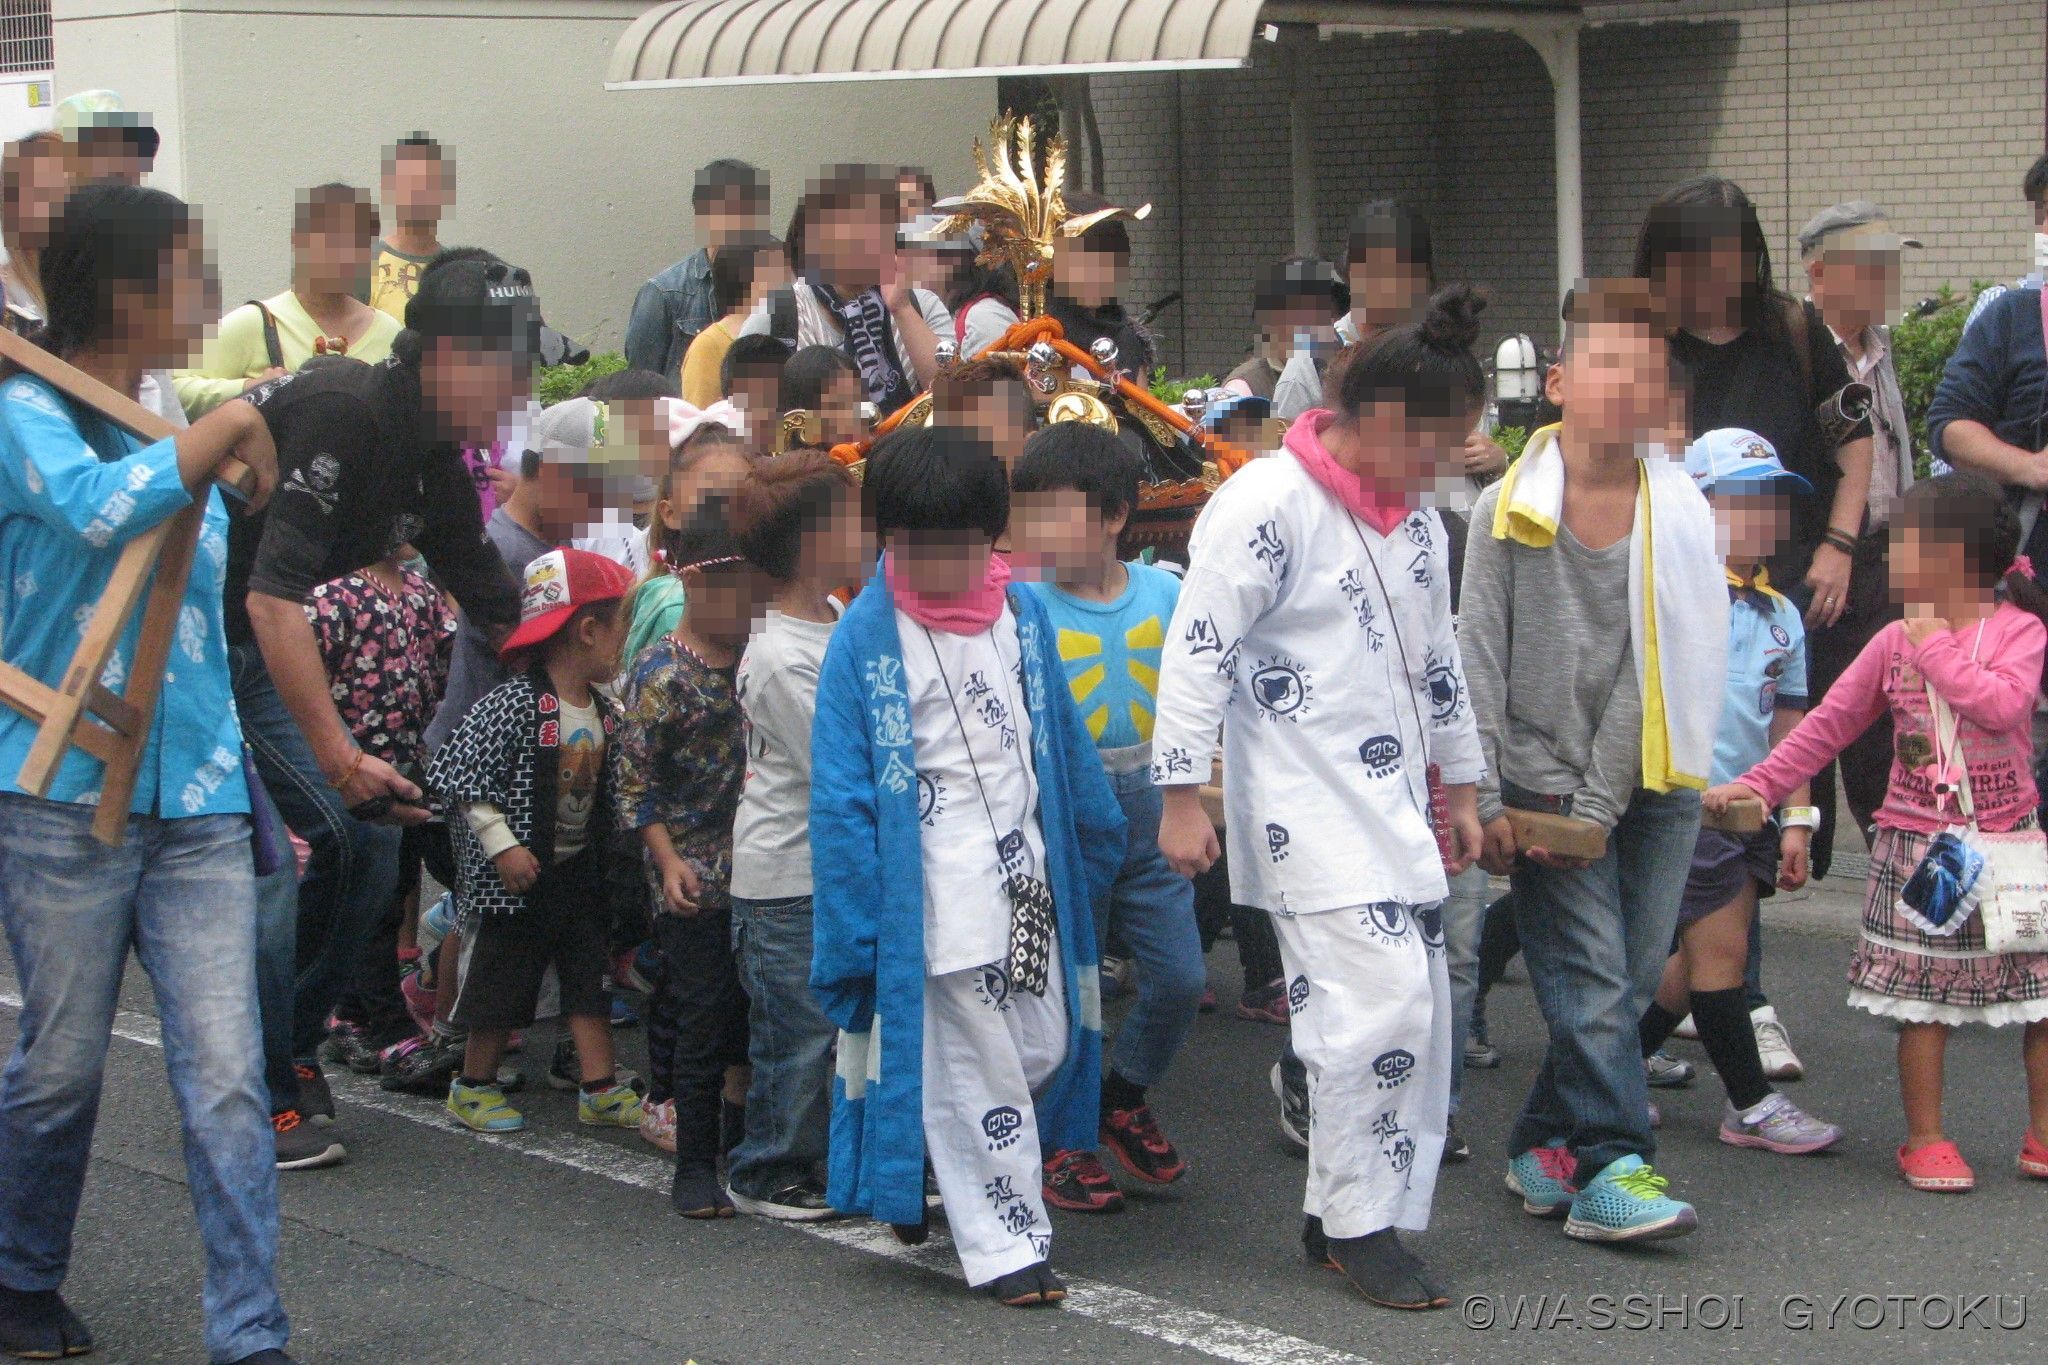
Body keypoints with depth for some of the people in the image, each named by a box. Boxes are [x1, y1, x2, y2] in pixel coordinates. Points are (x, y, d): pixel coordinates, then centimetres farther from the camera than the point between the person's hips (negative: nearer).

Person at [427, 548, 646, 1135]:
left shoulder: (604, 715, 4)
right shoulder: (512, 704, -19)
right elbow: (464, 780, -20)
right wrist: (502, 845, -22)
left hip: (579, 870, 7)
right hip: (516, 875, -7)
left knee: (591, 977, 6)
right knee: (500, 982, 4)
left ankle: (600, 1089, 10)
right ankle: (474, 1086, 19)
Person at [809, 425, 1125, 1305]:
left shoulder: (1021, 614, 5)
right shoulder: (866, 637, -9)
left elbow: (1064, 743, 17)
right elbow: (842, 795, -8)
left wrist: (1095, 847, 21)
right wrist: (858, 927, -11)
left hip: (1027, 877, 6)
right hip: (932, 895, -5)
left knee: (1046, 1048, 9)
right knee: (975, 1066, -2)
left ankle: (923, 1170, 30)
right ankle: (1006, 1246, 7)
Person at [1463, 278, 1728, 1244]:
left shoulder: (1680, 511, -1)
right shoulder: (1509, 509, -4)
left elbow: (1660, 665, -5)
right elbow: (1478, 662, -2)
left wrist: (1598, 803, -10)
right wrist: (1484, 799, -7)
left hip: (1652, 785, 3)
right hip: (1541, 782, -2)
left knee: (1628, 980, 6)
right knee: (1591, 982, -8)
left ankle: (1543, 1145, 21)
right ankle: (1611, 1170, -5)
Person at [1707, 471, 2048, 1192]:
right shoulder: (1894, 642, 6)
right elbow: (1828, 724, 7)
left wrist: (1936, 645, -15)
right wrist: (1758, 784, -1)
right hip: (1917, 842, 2)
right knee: (1923, 998, 2)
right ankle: (1925, 1139, 11)